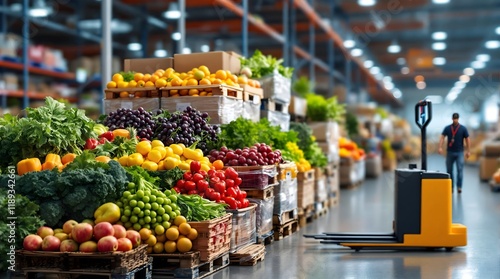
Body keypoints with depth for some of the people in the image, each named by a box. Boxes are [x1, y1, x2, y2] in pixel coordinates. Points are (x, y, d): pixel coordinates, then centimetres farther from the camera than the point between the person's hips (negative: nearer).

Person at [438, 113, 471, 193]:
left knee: (460, 169, -9)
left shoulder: (463, 128, -1)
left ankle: (459, 187, -7)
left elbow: (467, 139, 1)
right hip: (450, 152, 2)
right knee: (449, 170, 5)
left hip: (459, 152, -2)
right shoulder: (447, 128, 1)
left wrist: (468, 151, -4)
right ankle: (451, 187, 14)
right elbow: (442, 137, -6)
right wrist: (440, 147, -20)